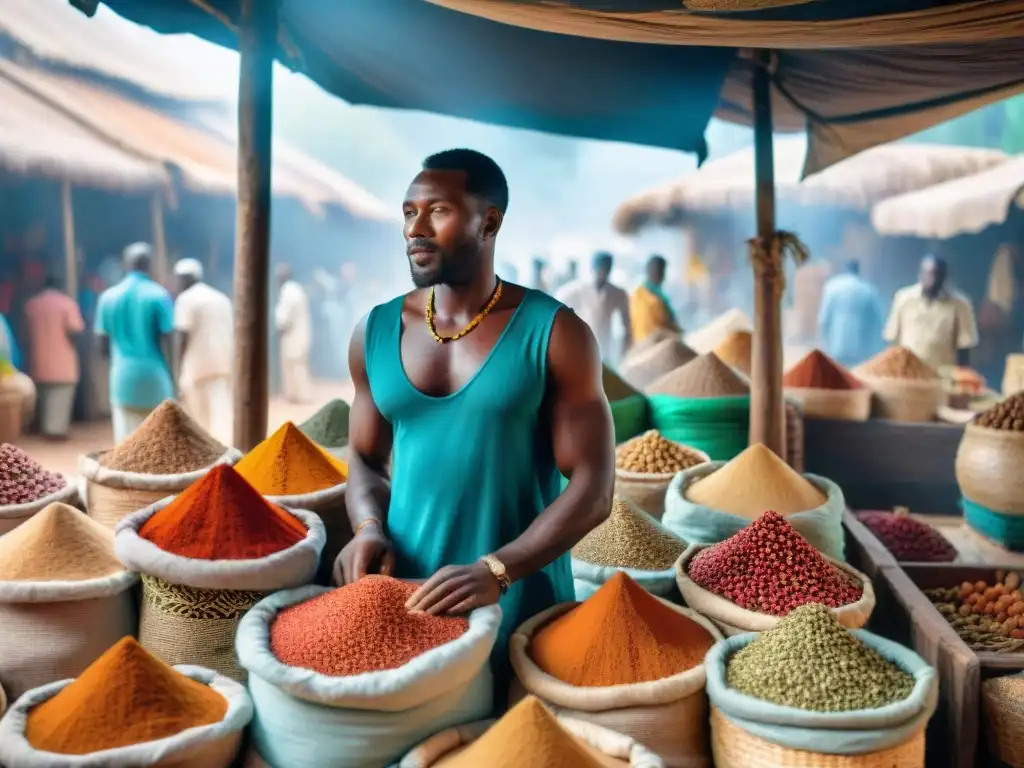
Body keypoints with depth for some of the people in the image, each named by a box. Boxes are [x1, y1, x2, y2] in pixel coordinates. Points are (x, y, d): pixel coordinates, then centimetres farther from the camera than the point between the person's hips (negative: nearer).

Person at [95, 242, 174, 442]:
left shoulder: (108, 297, 5)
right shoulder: (159, 296, -5)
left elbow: (102, 346, 7)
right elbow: (166, 342, -7)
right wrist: (171, 380, 2)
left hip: (123, 375, 3)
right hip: (154, 374, -3)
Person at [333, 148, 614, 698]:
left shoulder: (554, 334, -8)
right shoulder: (376, 333, 3)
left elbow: (593, 488, -10)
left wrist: (497, 570, -21)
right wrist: (369, 528, -6)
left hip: (520, 603, -3)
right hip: (405, 595, 3)